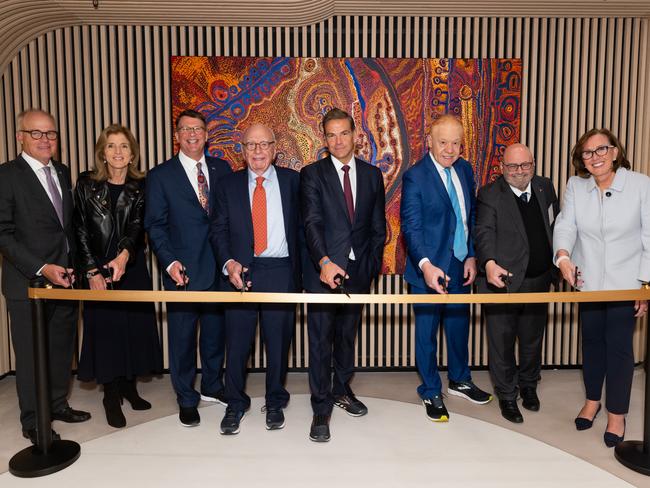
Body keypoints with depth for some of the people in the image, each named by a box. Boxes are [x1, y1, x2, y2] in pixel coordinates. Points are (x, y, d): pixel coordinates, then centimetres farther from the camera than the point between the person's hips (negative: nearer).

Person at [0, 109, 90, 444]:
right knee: (31, 354, 6)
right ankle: (33, 422, 21)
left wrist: (71, 266, 8)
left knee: (62, 347, 15)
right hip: (28, 283, -6)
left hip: (64, 278, 6)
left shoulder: (63, 173, 12)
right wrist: (42, 269, -18)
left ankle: (57, 404, 32)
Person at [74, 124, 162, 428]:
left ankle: (129, 386, 27)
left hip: (132, 269, 1)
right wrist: (92, 271, -10)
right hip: (97, 270, -1)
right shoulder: (86, 184, 0)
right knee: (105, 329, 3)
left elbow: (138, 225, -13)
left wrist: (124, 255, -31)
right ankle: (111, 397, 17)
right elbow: (80, 231, -2)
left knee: (135, 326, 8)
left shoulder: (141, 187, 1)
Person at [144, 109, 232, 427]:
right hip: (183, 270, -2)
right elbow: (155, 225, -2)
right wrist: (170, 262, -14)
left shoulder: (222, 169, 7)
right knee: (182, 335, 7)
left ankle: (212, 386, 35)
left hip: (218, 267, 3)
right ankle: (186, 400, 24)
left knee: (215, 331, 15)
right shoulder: (161, 175, 1)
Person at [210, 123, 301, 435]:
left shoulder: (291, 180, 6)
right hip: (240, 271, 1)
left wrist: (300, 269, -5)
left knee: (278, 342, 9)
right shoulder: (229, 185, 9)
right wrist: (228, 263, -10)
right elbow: (218, 229, 6)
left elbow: (302, 224, 3)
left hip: (280, 272, 0)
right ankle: (235, 404, 26)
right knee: (236, 343, 5)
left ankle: (275, 403, 29)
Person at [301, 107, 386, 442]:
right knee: (320, 339, 0)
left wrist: (371, 264, 3)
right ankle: (321, 409, 12)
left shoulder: (372, 175, 9)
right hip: (323, 270, -3)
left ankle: (342, 390, 37)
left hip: (358, 271, 4)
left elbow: (378, 226, 11)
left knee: (348, 334, 17)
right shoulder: (312, 174, -2)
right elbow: (312, 223, -14)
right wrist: (324, 262, -27)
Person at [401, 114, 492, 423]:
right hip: (429, 268, -6)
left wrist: (472, 257, 4)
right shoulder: (415, 177, -14)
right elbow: (411, 227, -18)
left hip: (460, 266, 6)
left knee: (459, 325, 21)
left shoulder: (464, 169, 5)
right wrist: (425, 265, -30)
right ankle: (431, 393, 28)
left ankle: (459, 380, 44)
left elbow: (471, 216, 10)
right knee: (427, 333, 8)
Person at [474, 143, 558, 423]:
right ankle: (507, 396, 28)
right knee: (502, 342, 7)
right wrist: (490, 263, -39)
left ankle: (528, 386, 44)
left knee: (533, 339, 21)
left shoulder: (545, 187, 6)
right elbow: (484, 232, -22)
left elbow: (556, 226, 13)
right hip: (502, 281, -5)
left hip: (538, 281, 5)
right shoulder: (490, 195, -10)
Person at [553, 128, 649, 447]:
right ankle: (592, 400, 35)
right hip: (588, 282, 3)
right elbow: (565, 225, -9)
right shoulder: (575, 186, -2)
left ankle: (617, 414, 20)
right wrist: (563, 256, -30)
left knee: (619, 346, 2)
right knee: (591, 342, 15)